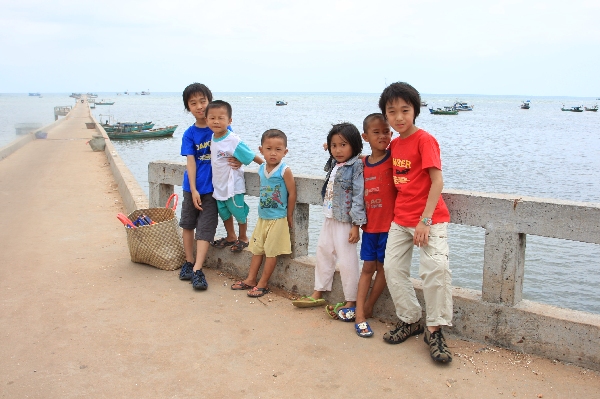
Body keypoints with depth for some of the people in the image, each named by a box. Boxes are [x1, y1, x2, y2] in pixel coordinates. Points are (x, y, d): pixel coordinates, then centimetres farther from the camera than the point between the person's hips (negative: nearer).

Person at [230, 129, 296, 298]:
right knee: (256, 249, 13)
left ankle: (263, 284, 11)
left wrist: (289, 216, -7)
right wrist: (262, 209, 13)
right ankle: (250, 279, 24)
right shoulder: (261, 169, 2)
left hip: (278, 219, -6)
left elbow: (292, 193, -12)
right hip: (262, 217, 6)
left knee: (271, 251, 2)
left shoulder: (285, 171, -16)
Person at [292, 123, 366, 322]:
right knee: (323, 253, 16)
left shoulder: (356, 166, -14)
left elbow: (358, 196, -18)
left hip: (345, 221, -9)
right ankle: (318, 293, 30)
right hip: (329, 218, 9)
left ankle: (351, 302, 8)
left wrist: (356, 225, -21)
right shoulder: (334, 165, 10)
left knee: (347, 260, -3)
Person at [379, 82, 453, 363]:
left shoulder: (424, 140, -12)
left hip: (429, 218, -7)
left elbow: (437, 181, -17)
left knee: (436, 268, -18)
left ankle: (434, 330, -4)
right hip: (401, 219, 7)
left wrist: (425, 220, -22)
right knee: (392, 267, 5)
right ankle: (410, 320, 20)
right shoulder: (394, 144, 10)